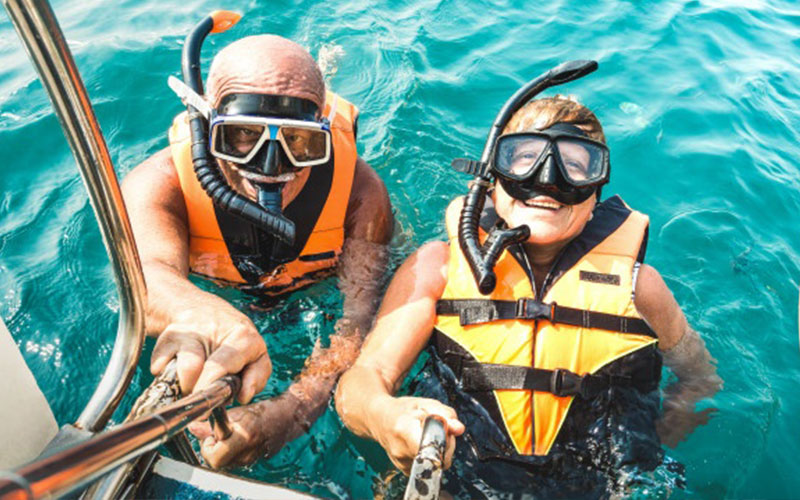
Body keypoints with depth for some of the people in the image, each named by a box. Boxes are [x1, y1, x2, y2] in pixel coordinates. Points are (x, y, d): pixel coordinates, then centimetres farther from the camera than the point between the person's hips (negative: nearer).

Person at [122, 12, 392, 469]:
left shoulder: (358, 189, -40)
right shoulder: (161, 182, -39)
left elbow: (363, 309, -46)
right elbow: (149, 274, -58)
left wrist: (297, 406, -65)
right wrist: (202, 313, -85)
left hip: (320, 290, 0)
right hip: (220, 288, 1)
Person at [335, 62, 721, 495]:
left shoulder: (636, 284, -6)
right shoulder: (438, 266, -6)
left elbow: (701, 378, 8)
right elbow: (360, 381, -10)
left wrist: (644, 455, -7)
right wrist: (384, 416, -33)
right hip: (455, 482, -3)